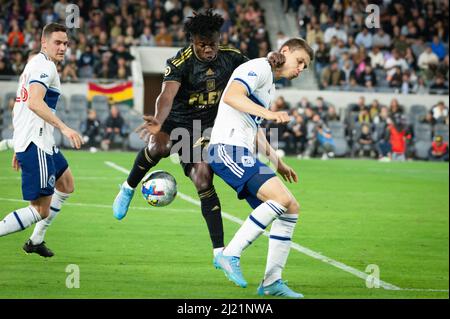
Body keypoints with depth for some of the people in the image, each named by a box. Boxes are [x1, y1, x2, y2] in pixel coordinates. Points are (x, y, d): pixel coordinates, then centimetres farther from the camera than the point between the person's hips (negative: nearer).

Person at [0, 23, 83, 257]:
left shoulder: (33, 64, 20)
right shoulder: (46, 66, -12)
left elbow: (22, 106, 24)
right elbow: (34, 103, -28)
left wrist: (19, 148, 28)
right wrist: (63, 127, -34)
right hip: (35, 144, -11)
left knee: (66, 184, 27)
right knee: (41, 210, -11)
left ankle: (36, 240, 28)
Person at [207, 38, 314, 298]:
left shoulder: (270, 87, 28)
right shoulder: (259, 68, -3)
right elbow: (231, 96, -21)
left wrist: (278, 163, 29)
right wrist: (268, 113, -32)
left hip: (243, 155, 10)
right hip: (229, 149, -10)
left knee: (291, 209, 5)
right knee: (282, 198, -24)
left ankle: (272, 282, 5)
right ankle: (230, 255, -20)